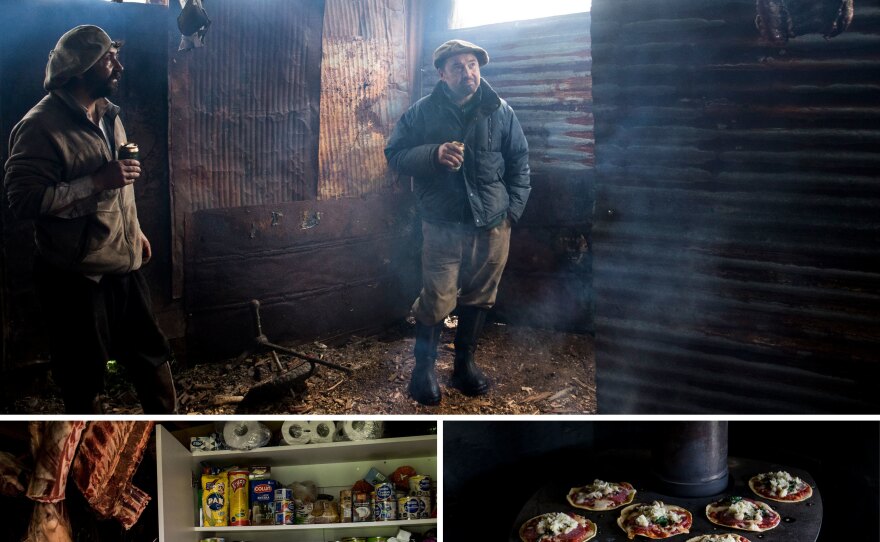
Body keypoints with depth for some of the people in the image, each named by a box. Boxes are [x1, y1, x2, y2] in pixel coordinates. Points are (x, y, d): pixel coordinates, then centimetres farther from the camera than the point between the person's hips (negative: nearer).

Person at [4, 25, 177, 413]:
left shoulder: (108, 115, 10)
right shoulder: (40, 125, -17)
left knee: (152, 354, 19)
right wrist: (98, 181, -28)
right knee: (85, 376, 8)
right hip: (76, 276, -8)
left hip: (124, 265, 8)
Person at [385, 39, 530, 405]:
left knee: (478, 298, 11)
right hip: (442, 226, -2)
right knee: (436, 300, -3)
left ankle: (465, 364, 29)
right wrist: (433, 154, -18)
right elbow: (394, 154, 0)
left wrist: (512, 209, 2)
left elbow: (519, 162, 11)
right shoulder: (423, 111, 1)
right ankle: (424, 368, 17)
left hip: (492, 227, 3)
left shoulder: (500, 111, 6)